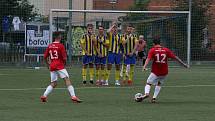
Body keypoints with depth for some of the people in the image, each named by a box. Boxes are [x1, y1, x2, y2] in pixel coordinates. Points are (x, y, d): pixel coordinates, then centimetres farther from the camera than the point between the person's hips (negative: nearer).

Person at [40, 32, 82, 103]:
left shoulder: (50, 46, 8)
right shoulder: (61, 46, -8)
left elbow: (45, 57, 11)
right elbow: (64, 58, -10)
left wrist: (48, 64, 25)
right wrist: (64, 63, 11)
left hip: (52, 67, 6)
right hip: (60, 66, -6)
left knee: (53, 84, 14)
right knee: (67, 80, -8)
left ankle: (44, 96, 4)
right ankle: (73, 96, -17)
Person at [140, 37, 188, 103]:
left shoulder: (152, 50, -1)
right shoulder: (166, 50, 6)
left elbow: (148, 58, -16)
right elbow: (175, 57, 8)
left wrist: (144, 66, -28)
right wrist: (183, 64, 14)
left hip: (155, 72, -3)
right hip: (164, 72, 3)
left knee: (148, 83, 7)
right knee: (159, 84, 23)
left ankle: (146, 93, -21)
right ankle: (154, 97, 12)